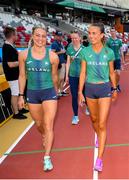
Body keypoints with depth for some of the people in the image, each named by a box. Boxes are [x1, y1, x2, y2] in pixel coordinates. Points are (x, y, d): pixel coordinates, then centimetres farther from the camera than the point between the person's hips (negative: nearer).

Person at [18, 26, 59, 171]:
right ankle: (44, 137, 53)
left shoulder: (52, 56, -9)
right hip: (32, 93, 2)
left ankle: (47, 157, 5)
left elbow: (54, 76, 5)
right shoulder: (24, 54, -6)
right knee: (39, 124, 20)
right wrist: (21, 95, 4)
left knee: (48, 125, -6)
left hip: (49, 92, -2)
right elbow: (22, 76, 3)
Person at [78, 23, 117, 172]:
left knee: (102, 124, -6)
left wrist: (115, 89, 12)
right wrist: (80, 92, -2)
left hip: (104, 88, -2)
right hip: (90, 88, 2)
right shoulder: (85, 52, -5)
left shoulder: (109, 52, -7)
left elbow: (111, 72, 5)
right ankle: (99, 137, 50)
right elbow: (83, 73, -1)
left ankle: (99, 158, -1)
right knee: (94, 119, 19)